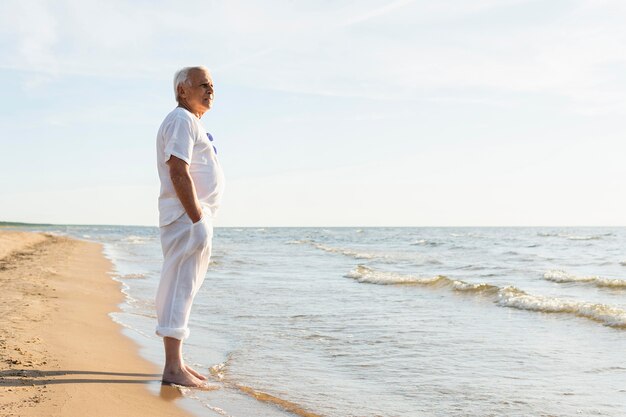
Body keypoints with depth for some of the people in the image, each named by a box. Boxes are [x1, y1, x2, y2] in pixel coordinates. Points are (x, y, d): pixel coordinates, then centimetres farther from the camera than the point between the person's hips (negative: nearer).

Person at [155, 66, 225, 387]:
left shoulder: (193, 123, 23)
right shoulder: (181, 120, -10)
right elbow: (178, 172, -20)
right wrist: (197, 219, -24)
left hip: (195, 217, 11)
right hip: (187, 217, -11)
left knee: (182, 289, 12)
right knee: (179, 288, -10)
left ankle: (177, 363, 19)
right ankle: (172, 368, -7)